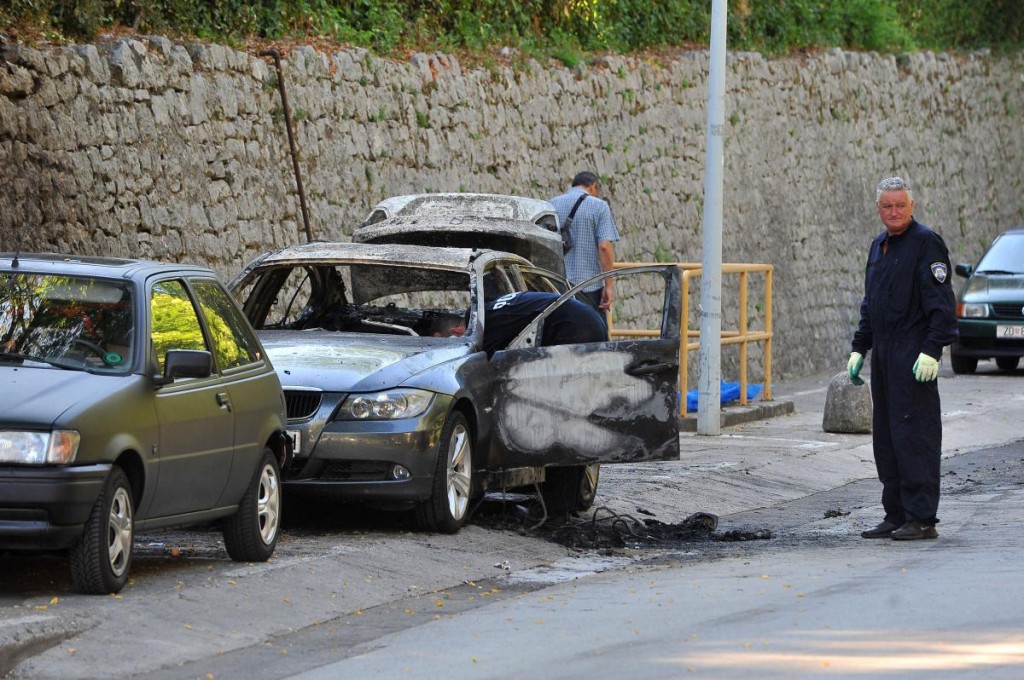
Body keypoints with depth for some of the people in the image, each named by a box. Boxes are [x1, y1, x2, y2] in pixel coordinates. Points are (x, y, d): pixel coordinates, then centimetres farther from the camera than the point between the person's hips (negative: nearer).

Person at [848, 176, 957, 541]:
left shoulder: (926, 243, -9)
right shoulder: (879, 245, 17)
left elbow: (942, 304, -14)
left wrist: (931, 351, -21)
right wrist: (859, 348, 19)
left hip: (914, 356, -9)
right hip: (884, 354, 9)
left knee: (914, 435, -10)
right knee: (886, 438, 10)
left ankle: (921, 519, -8)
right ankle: (896, 515, 15)